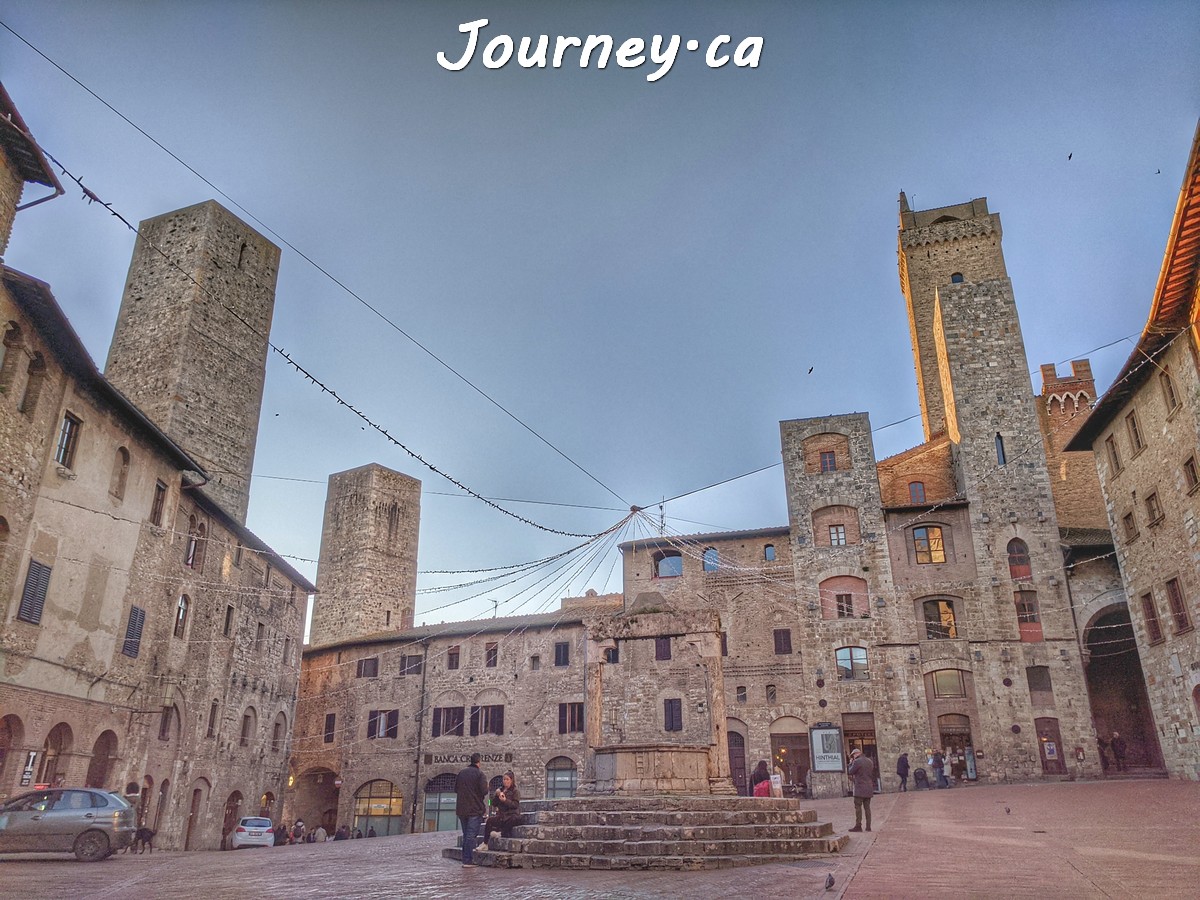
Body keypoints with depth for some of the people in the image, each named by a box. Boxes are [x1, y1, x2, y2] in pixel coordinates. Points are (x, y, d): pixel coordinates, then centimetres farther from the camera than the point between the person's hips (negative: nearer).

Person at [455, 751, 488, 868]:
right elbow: (484, 791, -17)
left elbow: (455, 789, 13)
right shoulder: (480, 774, -10)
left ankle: (465, 859, 17)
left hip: (461, 809, 6)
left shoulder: (461, 773, 8)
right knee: (471, 835, -3)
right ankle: (468, 861, -6)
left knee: (466, 835, 15)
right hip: (475, 809, -6)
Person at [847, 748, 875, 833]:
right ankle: (868, 826, 8)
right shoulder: (869, 761, 12)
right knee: (867, 807, 9)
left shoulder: (857, 762, -11)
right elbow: (872, 774, 19)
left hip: (860, 789, -7)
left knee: (858, 807, -4)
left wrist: (850, 763, 5)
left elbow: (849, 772, -5)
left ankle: (858, 826, -6)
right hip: (869, 788, 7)